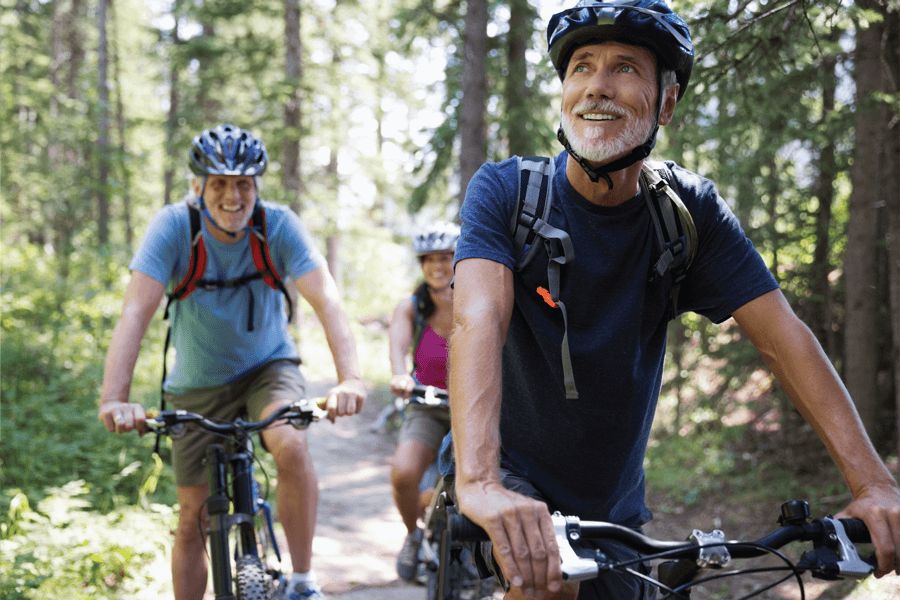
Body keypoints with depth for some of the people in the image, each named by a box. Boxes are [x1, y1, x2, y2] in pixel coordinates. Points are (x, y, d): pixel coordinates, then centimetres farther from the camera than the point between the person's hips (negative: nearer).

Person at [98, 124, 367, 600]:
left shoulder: (279, 225, -19)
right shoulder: (173, 226, -21)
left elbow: (325, 297, -31)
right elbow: (136, 311, -30)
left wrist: (349, 378, -47)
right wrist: (114, 398, -44)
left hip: (267, 368, -1)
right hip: (197, 386, 1)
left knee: (291, 444, -32)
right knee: (193, 522, 5)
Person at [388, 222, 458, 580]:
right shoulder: (411, 308, -4)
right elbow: (397, 343, -25)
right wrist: (400, 376, -47)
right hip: (428, 411, 1)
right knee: (403, 473, -27)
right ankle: (414, 536, 5)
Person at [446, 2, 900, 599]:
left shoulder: (691, 209, -8)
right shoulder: (505, 192, -16)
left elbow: (782, 335, -14)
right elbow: (479, 320, -32)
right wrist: (480, 482, -50)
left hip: (614, 504, 4)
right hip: (515, 476, -4)